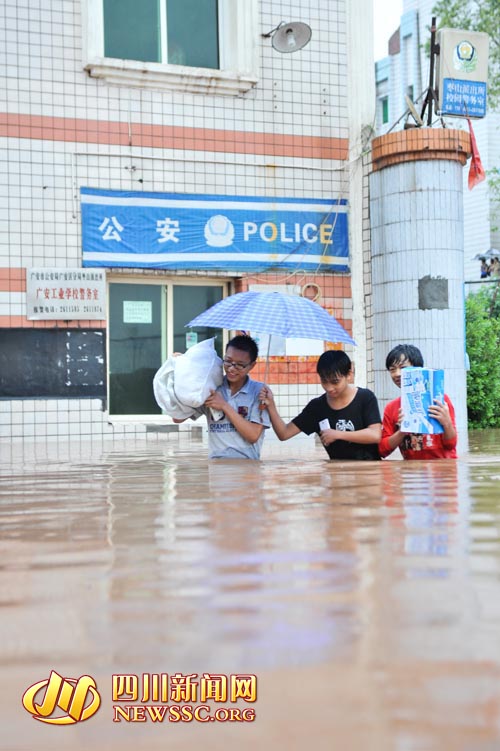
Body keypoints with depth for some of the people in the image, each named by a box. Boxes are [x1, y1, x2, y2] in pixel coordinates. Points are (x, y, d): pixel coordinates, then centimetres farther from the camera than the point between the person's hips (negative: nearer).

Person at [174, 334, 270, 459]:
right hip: (216, 462, 2)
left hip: (247, 463, -2)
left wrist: (225, 406, -11)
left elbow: (253, 436, -7)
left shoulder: (259, 391, 0)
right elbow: (178, 418, 4)